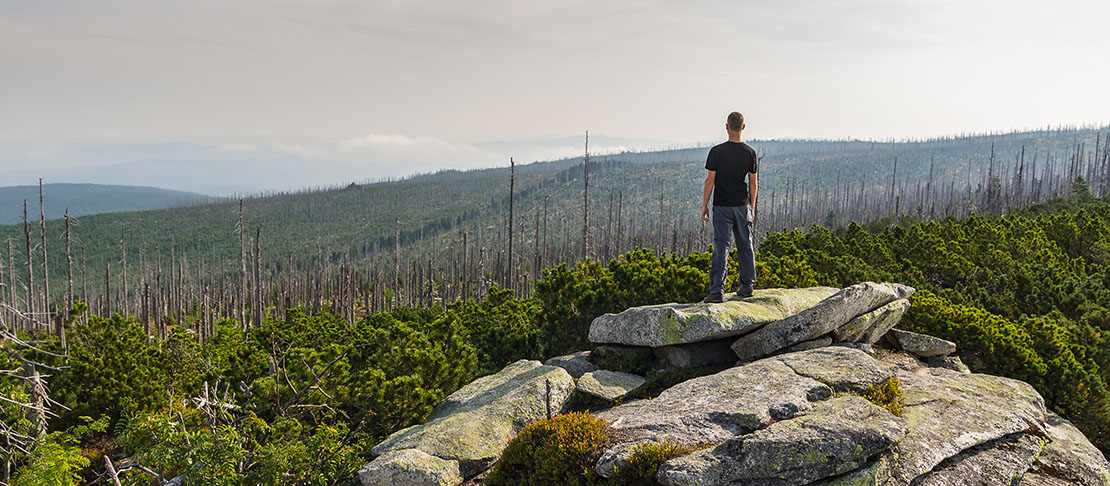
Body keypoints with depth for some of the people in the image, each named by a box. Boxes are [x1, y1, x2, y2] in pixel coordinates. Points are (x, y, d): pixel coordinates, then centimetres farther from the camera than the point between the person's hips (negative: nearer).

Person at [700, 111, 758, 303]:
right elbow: (753, 183, 4)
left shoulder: (717, 151, -9)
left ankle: (717, 291, -13)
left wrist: (704, 206, -1)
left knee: (721, 247, -6)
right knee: (745, 246, 14)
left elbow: (710, 181, -9)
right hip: (743, 206, 3)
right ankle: (746, 287, 23)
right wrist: (752, 207, 15)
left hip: (722, 207, -3)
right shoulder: (750, 152, 0)